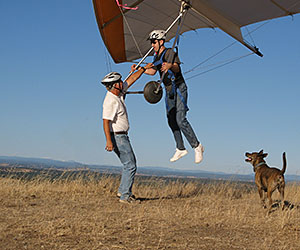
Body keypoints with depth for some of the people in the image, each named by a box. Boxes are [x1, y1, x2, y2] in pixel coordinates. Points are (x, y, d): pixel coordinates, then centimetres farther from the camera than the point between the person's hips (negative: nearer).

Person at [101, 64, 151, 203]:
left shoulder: (119, 92, 6)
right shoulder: (111, 101, -21)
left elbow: (131, 79, 19)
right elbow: (106, 122, -26)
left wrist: (144, 68, 24)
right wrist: (109, 141, -30)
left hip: (122, 136, 11)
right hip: (117, 137, -11)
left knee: (131, 163, 19)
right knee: (130, 166, -9)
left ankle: (123, 191, 23)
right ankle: (125, 196, -6)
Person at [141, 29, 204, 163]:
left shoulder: (171, 52, -12)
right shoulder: (157, 56, 13)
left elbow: (177, 69, -27)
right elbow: (152, 71, 20)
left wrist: (170, 65, -49)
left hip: (179, 88, -8)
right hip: (169, 91, 8)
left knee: (180, 119, -18)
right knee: (171, 121, 8)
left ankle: (197, 146, -7)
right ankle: (180, 149, 19)